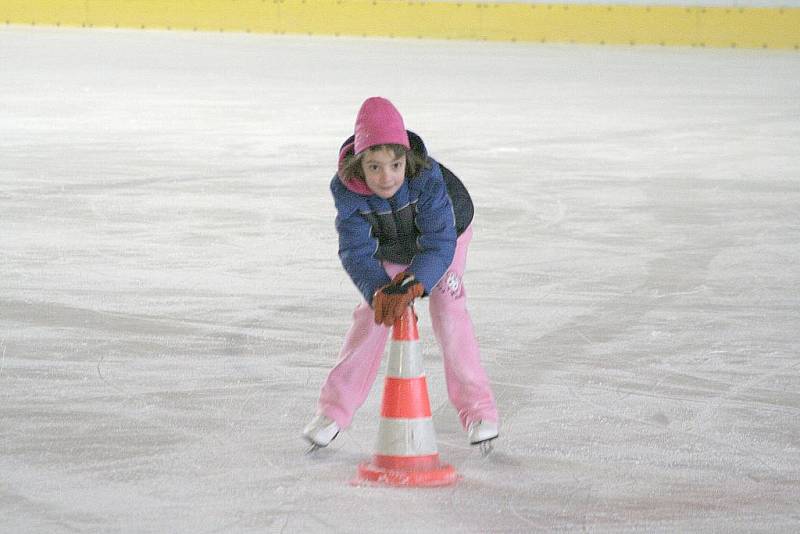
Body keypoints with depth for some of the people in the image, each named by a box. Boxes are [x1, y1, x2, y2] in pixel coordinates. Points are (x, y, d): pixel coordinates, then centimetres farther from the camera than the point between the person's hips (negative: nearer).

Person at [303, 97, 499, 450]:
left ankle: (478, 410, -5)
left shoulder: (428, 177, -44)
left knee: (448, 314, -15)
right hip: (390, 249, 2)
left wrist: (413, 285, -61)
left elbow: (439, 243, -45)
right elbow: (357, 252, -37)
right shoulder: (346, 190, -36)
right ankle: (334, 410, 7)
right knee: (371, 315, -3)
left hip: (446, 234, -2)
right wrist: (379, 291, -54)